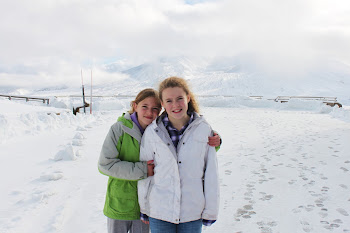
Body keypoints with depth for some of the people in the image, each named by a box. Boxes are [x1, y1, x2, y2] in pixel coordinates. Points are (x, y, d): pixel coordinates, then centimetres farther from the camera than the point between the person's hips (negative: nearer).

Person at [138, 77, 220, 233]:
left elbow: (211, 173, -2)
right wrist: (144, 208, 7)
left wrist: (210, 211, 2)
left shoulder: (204, 129, -7)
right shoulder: (152, 132, -7)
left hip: (192, 213, 0)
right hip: (159, 213, 0)